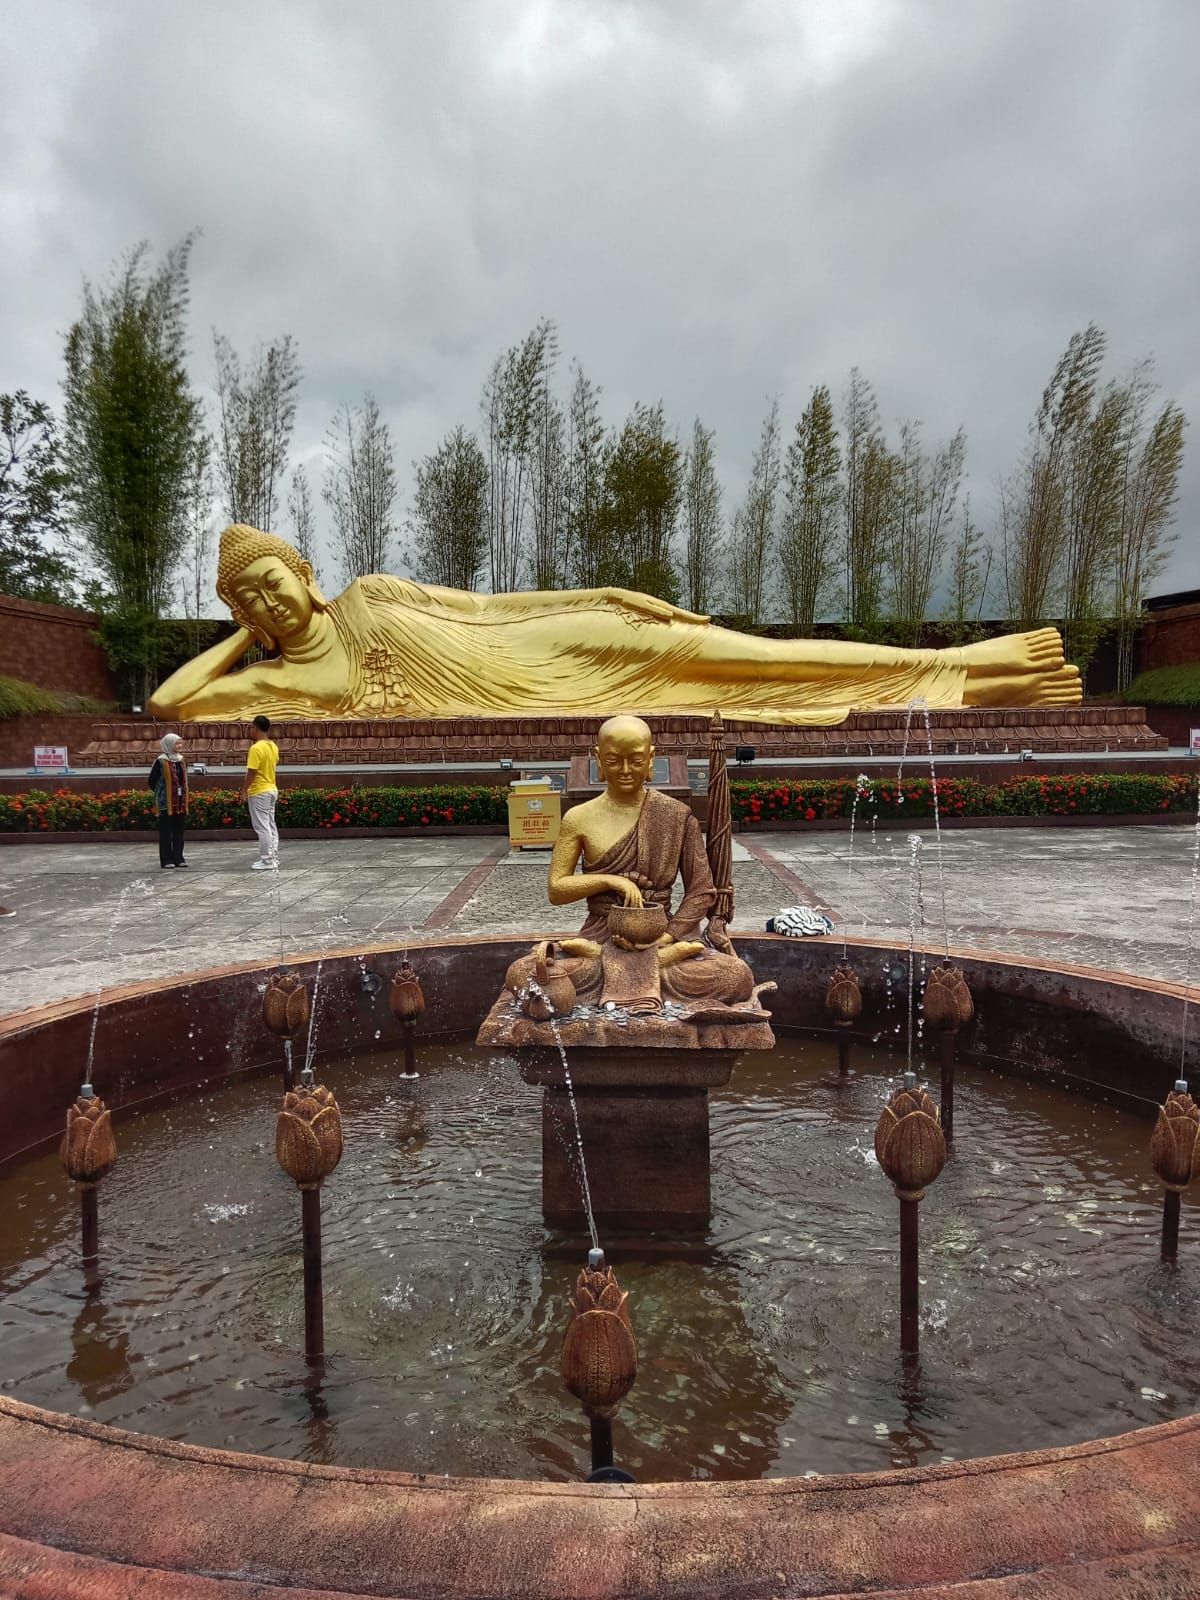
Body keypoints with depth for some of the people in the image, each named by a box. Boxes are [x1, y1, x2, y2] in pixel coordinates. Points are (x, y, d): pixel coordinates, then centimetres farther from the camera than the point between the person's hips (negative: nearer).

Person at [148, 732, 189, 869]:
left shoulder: (182, 761, 11)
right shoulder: (161, 761, -8)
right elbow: (151, 782, -4)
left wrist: (184, 797, 14)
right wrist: (161, 793, 5)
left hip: (181, 802, 6)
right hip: (166, 803, -6)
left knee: (179, 832, 8)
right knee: (166, 832, 0)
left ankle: (178, 858, 14)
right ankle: (166, 860, 3)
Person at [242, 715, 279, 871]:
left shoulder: (256, 748, -19)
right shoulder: (273, 746, 6)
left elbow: (251, 773, -20)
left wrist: (244, 790, -11)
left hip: (259, 792, -9)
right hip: (272, 790, 9)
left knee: (262, 827, -5)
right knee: (270, 825, 14)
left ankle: (267, 861, -4)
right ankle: (273, 857, 17)